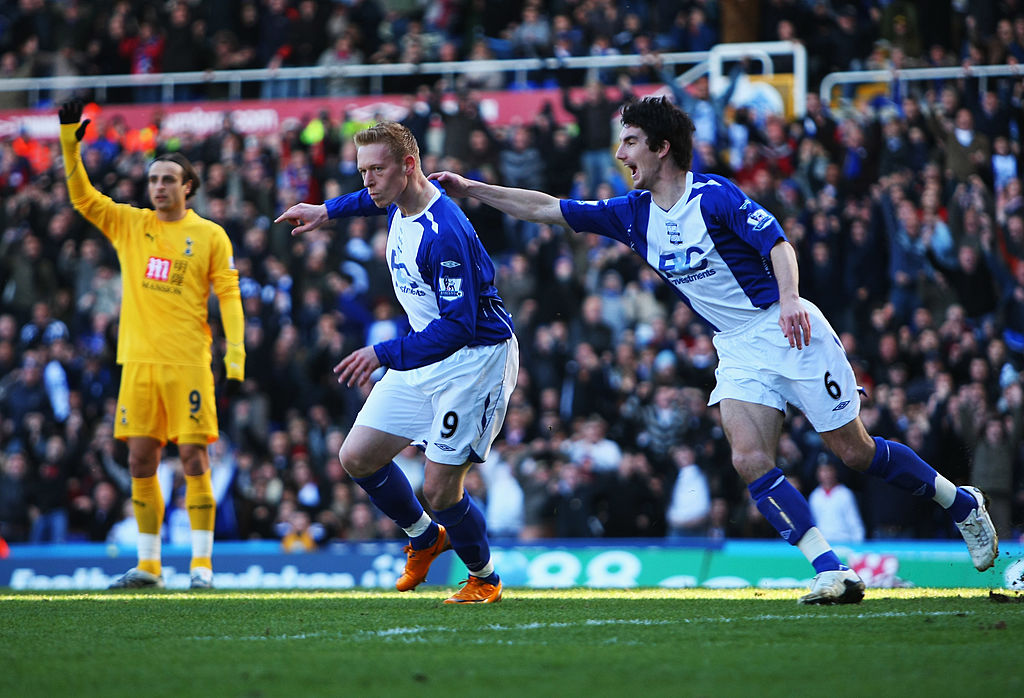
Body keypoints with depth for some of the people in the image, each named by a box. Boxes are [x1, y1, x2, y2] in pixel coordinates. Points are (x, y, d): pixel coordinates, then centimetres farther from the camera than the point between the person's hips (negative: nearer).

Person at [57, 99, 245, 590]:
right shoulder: (128, 224, 11)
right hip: (139, 360, 4)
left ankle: (202, 564, -1)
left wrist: (236, 350, -10)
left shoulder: (210, 236, 3)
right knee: (140, 461, 3)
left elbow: (229, 295, 0)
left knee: (194, 460, -6)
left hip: (188, 363, -3)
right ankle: (147, 565, 10)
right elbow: (81, 197, 8)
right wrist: (70, 143, -4)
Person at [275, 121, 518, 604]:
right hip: (423, 355, 9)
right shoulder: (398, 204, 0)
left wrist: (385, 354, -35)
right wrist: (328, 210, 25)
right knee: (357, 458, 3)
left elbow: (460, 325, -31)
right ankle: (424, 539, 27)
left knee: (440, 490, -10)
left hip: (476, 358, -9)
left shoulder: (444, 234, -28)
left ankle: (484, 578, 17)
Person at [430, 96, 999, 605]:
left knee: (855, 451, -2)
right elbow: (546, 209, 8)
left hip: (790, 331, -6)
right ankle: (831, 571, -17)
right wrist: (471, 189, 3)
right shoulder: (632, 214, 5)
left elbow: (777, 242, -22)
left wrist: (789, 297, -40)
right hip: (738, 349, 6)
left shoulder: (715, 195, -14)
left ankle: (962, 504, 21)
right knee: (750, 459, -17)